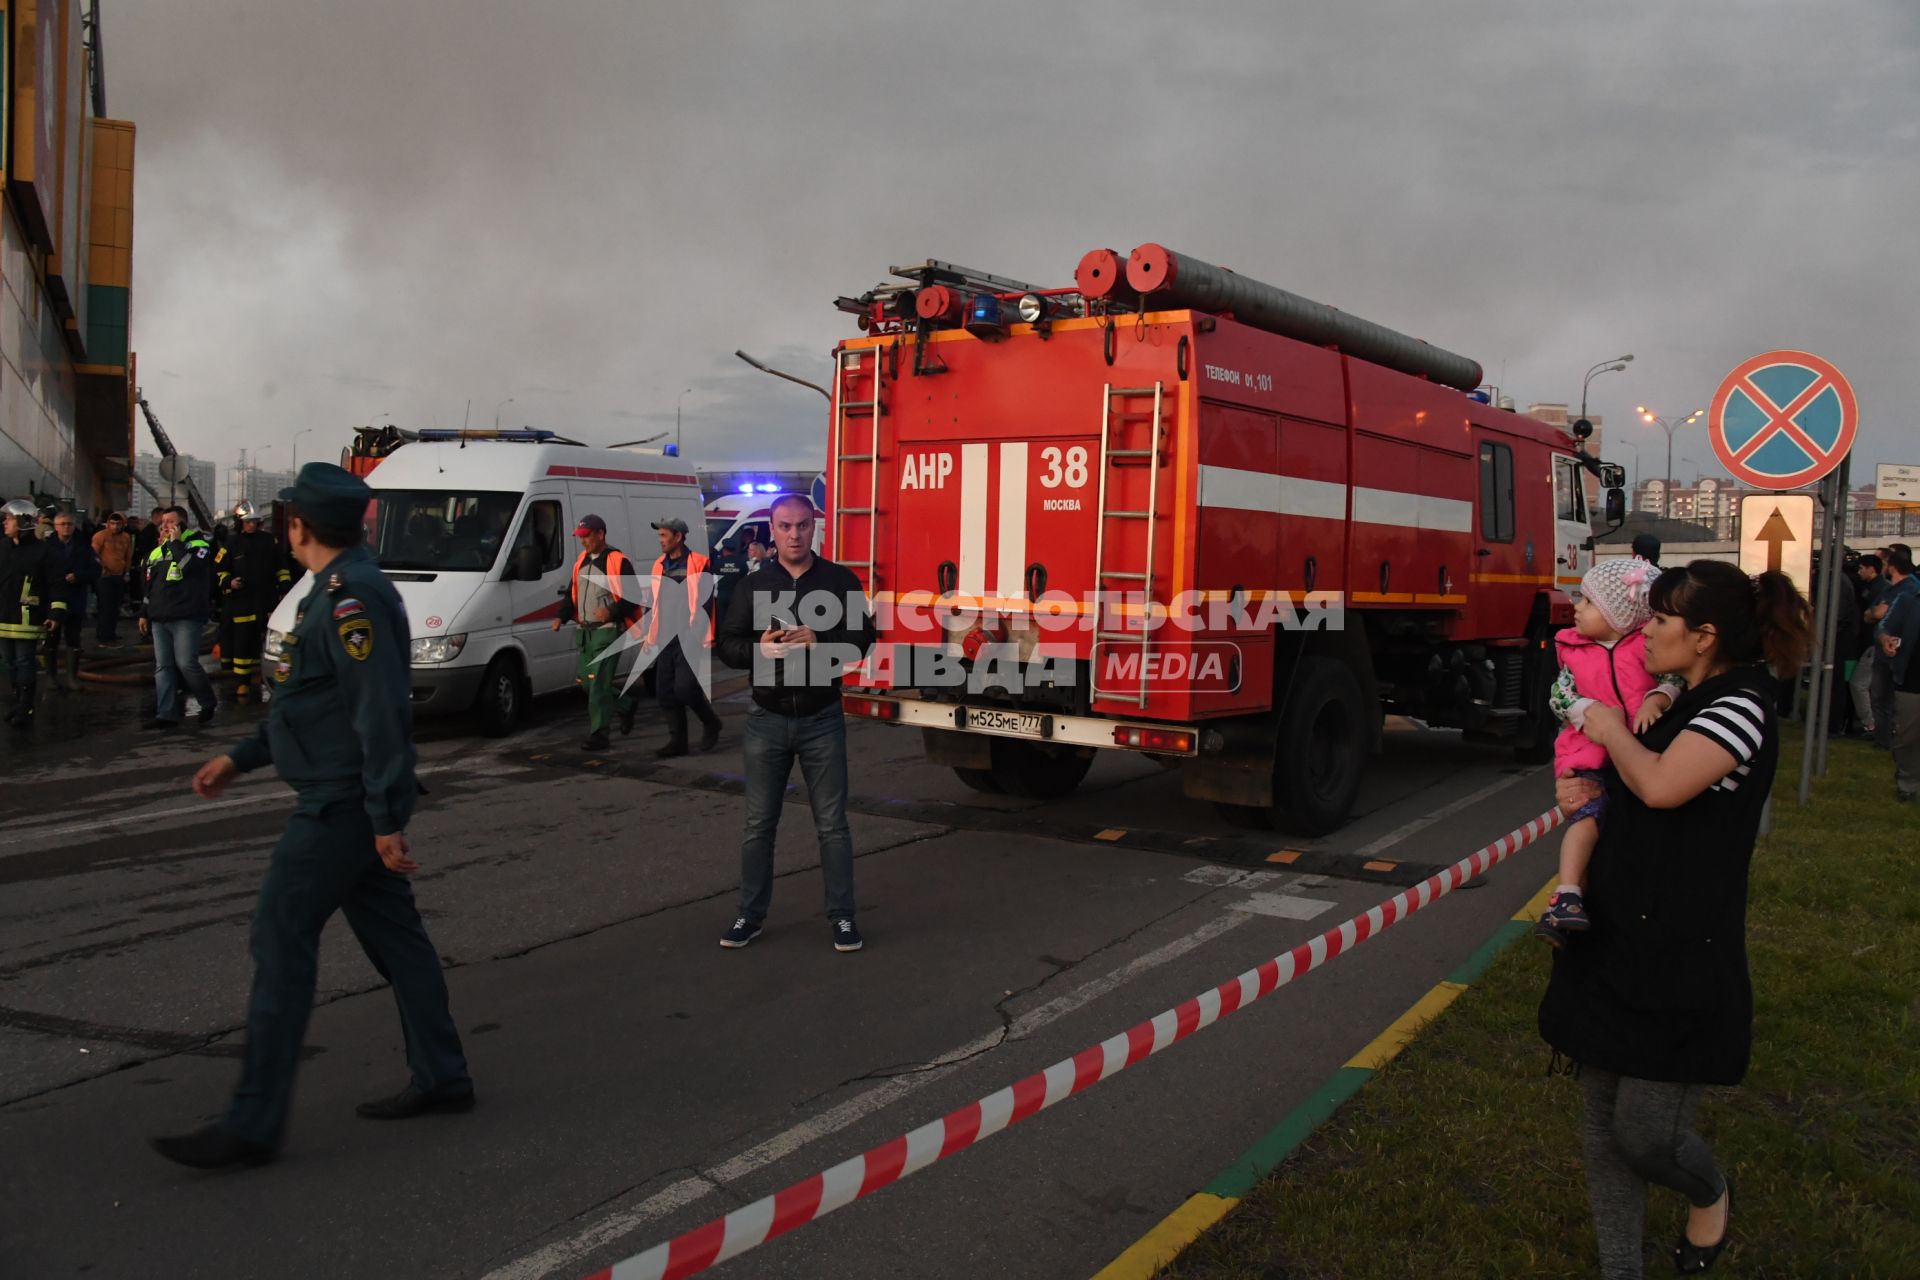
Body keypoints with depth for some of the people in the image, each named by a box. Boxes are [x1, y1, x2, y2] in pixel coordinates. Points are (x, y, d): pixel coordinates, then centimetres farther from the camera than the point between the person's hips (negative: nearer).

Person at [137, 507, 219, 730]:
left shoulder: (198, 546, -1)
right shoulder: (158, 551, 20)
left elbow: (189, 565, -23)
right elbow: (149, 585, 24)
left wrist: (176, 542, -12)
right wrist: (144, 613, 20)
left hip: (186, 618, -7)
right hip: (159, 619, 7)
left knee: (186, 663, -13)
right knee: (163, 667, 3)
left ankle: (208, 703, 7)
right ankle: (166, 714, 4)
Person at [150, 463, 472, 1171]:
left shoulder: (352, 600, -20)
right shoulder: (339, 591, 14)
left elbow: (381, 714, -25)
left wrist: (388, 819, -25)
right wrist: (241, 758, 23)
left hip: (340, 806, -10)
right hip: (349, 804, 10)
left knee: (281, 940, -5)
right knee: (393, 932, 14)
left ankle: (253, 1123, 2)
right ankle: (442, 1078, 23)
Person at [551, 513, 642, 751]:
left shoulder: (618, 562, -11)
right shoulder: (581, 560, 13)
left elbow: (633, 598, -13)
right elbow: (571, 593, 19)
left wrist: (612, 611, -28)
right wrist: (562, 617, 3)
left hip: (608, 631, -8)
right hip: (584, 631, 8)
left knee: (598, 683, -9)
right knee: (583, 678, 12)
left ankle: (598, 735, -3)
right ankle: (625, 704, 32)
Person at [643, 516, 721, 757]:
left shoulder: (698, 563, -7)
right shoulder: (660, 565, 14)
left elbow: (708, 600, -10)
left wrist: (709, 636, -14)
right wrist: (650, 635, 18)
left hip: (689, 638, -7)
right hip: (666, 638, 7)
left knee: (684, 688, -12)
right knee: (665, 692, 6)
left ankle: (711, 723, 14)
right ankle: (677, 741, 15)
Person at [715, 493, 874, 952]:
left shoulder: (840, 580, 0)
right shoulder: (754, 585, 4)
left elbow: (862, 638, -3)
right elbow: (727, 645, 3)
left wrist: (818, 641, -20)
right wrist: (759, 648, -18)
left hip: (822, 720, -1)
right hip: (768, 720, 2)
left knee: (832, 823, 4)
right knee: (758, 823, 8)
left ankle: (842, 917, 13)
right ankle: (751, 915, 20)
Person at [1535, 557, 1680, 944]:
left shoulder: (1647, 646, 1)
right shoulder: (1573, 649, 8)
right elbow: (1560, 694, 7)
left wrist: (1655, 700, -20)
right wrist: (1588, 712, -11)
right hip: (1589, 753, -1)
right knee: (1589, 812, -20)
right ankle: (1566, 896, -29)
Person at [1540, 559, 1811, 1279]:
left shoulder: (1741, 707, -13)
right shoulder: (1675, 703, 13)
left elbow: (1661, 786, -28)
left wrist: (1610, 729, -10)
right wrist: (1580, 788, 6)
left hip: (1680, 957, -8)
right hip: (1611, 943, 8)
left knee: (1646, 1134, -2)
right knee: (1604, 1127, 12)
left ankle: (1710, 1194, 32)